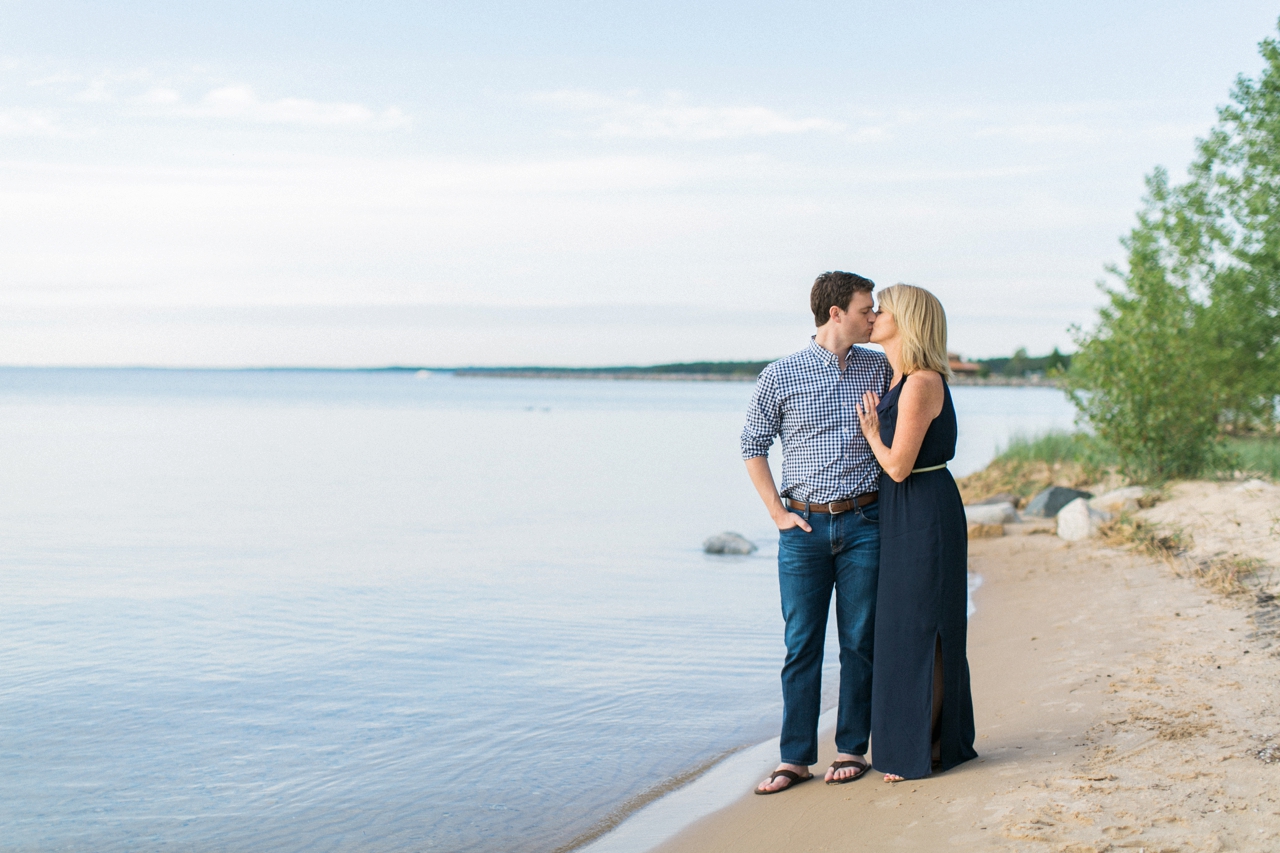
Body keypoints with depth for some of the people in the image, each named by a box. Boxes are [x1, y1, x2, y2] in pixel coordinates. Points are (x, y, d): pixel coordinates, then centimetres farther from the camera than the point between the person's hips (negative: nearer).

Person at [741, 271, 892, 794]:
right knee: (801, 644, 1)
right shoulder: (779, 377, -1)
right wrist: (778, 513, 0)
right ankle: (795, 757, 8)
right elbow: (753, 448, 7)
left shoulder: (879, 368, 7)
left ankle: (852, 749, 16)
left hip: (863, 524, 2)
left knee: (859, 641, 5)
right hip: (804, 526, -2)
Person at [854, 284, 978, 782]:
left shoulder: (922, 384, -18)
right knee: (907, 626, 15)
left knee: (917, 629, -2)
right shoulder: (900, 380, 11)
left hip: (924, 516, -10)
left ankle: (921, 750, 8)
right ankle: (940, 741, 25)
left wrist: (871, 431, -5)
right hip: (904, 516, 10)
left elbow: (898, 466, -20)